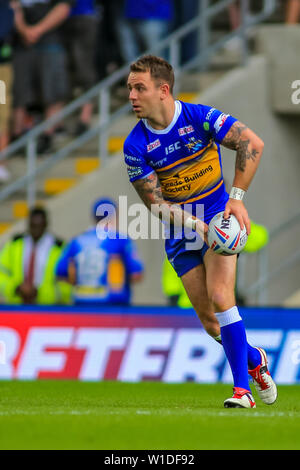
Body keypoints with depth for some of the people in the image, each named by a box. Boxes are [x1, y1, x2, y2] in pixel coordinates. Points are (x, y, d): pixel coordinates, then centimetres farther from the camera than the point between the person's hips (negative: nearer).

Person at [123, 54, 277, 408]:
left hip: (218, 219, -3)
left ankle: (242, 389, -17)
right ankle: (254, 359, 29)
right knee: (209, 321, -1)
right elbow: (155, 203, -8)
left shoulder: (199, 117, -15)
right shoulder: (135, 146, -10)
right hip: (179, 234, 3)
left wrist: (236, 198, -20)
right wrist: (198, 227, -22)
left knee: (219, 296, -21)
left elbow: (252, 143, -15)